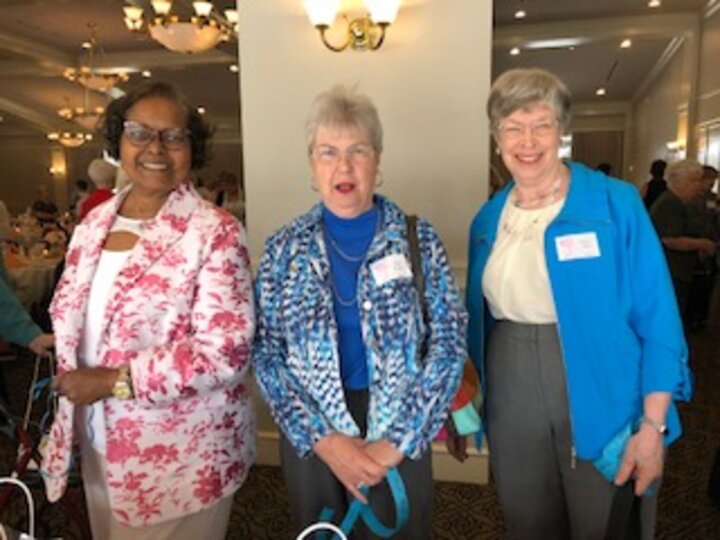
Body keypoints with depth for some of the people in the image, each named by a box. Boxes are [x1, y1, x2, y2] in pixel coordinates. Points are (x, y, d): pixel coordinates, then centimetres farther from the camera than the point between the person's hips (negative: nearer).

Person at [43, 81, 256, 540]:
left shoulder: (216, 233, -16)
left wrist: (114, 381, -20)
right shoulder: (94, 223, 4)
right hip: (100, 446, 6)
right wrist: (72, 380, 4)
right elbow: (69, 315, 14)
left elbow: (224, 352, -23)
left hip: (182, 458, -6)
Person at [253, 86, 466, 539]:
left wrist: (396, 444, -13)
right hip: (310, 440, 1)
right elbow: (266, 354, -5)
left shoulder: (419, 240, -4)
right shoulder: (284, 249, -2)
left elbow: (449, 345, -8)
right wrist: (323, 440, -14)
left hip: (401, 439, -1)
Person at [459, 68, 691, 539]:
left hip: (602, 406, -3)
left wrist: (653, 425, -14)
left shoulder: (616, 203, -9)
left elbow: (657, 319, -10)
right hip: (512, 408, 4)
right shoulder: (488, 218, 3)